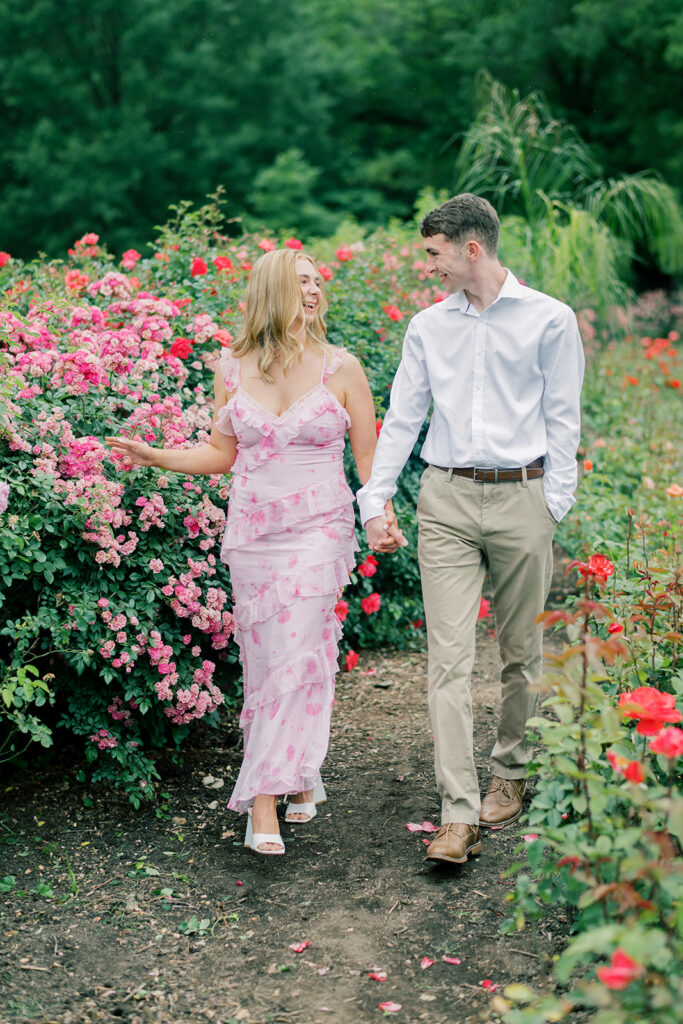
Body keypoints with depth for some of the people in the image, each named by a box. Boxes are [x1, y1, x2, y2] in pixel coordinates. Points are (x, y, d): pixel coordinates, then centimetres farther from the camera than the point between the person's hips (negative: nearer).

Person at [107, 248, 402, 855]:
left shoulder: (341, 367, 1)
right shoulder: (233, 368, 6)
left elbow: (369, 455, 5)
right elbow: (221, 454, 13)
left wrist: (383, 518, -8)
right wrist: (155, 456, 3)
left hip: (319, 531, -2)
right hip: (252, 532, 3)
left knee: (297, 657, -10)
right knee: (265, 660, 3)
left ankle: (264, 801, -1)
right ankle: (302, 776, 19)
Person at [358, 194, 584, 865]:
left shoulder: (549, 320, 2)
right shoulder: (428, 326, 11)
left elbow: (561, 418, 3)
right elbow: (402, 418, 12)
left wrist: (555, 504, -4)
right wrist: (374, 501, 5)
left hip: (520, 497, -1)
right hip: (446, 499, 2)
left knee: (521, 650, 10)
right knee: (449, 656, -7)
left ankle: (510, 771, 32)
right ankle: (458, 814, -6)